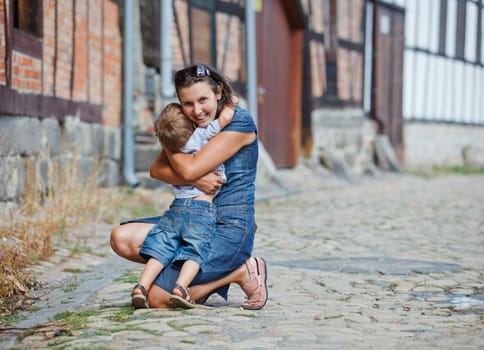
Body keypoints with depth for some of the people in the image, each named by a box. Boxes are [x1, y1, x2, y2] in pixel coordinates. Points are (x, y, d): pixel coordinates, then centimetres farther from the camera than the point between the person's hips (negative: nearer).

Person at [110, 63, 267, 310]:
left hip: (231, 228, -8)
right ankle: (212, 275, 3)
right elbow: (157, 169, -2)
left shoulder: (240, 123, -13)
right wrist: (194, 180, -20)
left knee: (159, 297, -17)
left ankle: (243, 271, -1)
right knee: (122, 239, -8)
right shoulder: (189, 125, 9)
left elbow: (189, 169, -19)